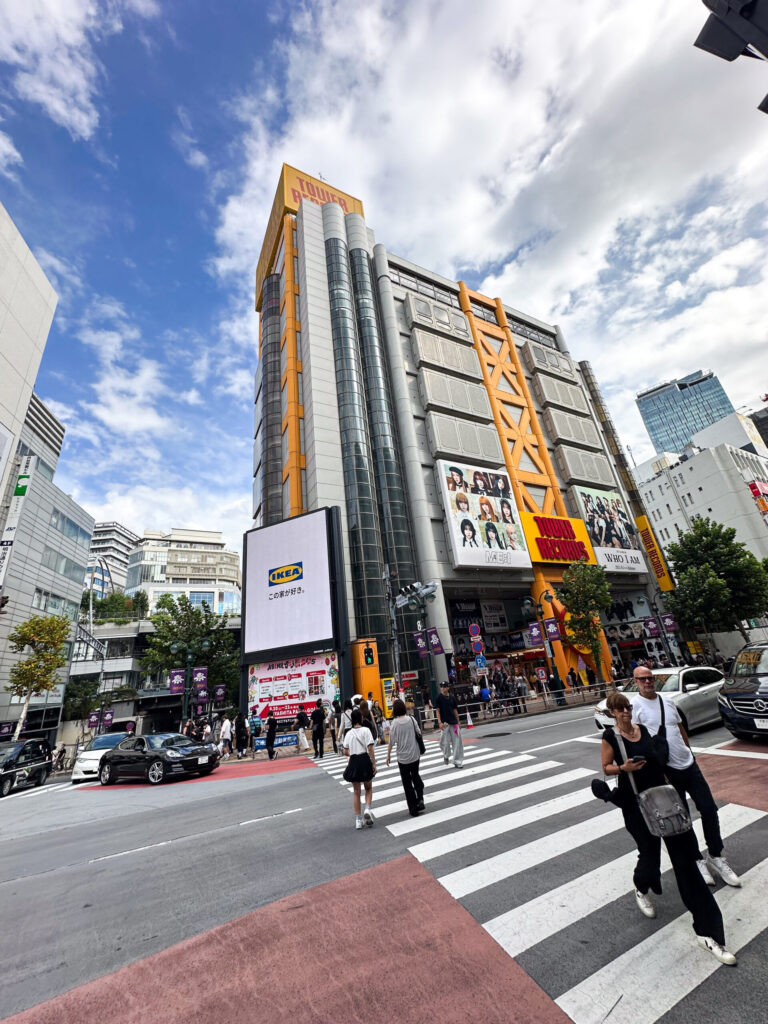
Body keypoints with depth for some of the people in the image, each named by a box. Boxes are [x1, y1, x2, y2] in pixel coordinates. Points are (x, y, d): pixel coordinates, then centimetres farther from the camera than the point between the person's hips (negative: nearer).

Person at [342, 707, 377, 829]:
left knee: (356, 792, 16)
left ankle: (358, 820, 19)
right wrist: (374, 764, -7)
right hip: (365, 760, -3)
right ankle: (367, 809, -2)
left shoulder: (348, 733, 4)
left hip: (353, 762, 3)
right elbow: (370, 749, -13)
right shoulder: (365, 730, -9)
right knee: (369, 788, 19)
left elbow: (345, 752, 8)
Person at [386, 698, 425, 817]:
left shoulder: (394, 723, -16)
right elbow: (419, 733, 2)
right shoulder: (411, 719, -8)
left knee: (407, 782, 12)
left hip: (403, 757, -3)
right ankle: (420, 799, 13)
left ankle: (413, 809, 19)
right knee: (415, 775, 27)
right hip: (415, 754, 3)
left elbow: (391, 741, -13)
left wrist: (388, 755, 1)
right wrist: (420, 748, 19)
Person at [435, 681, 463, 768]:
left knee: (457, 742, 2)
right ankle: (446, 756, 29)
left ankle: (457, 761, 13)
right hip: (444, 723, -3)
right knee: (445, 741, 0)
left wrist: (458, 722, 12)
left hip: (453, 722, 3)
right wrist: (440, 722, -14)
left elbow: (455, 710, 12)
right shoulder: (439, 697, -4)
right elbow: (437, 710, -5)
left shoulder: (452, 698, 6)